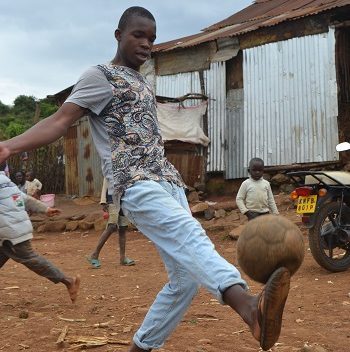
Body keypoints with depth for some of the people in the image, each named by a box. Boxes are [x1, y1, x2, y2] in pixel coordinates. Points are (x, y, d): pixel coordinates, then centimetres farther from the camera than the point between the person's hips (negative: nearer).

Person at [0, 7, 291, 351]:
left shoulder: (143, 85, 25)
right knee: (189, 235, -35)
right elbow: (60, 120, -9)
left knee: (186, 278, 3)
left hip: (168, 182, 9)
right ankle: (249, 305, -59)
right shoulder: (100, 76, 2)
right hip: (138, 186, -8)